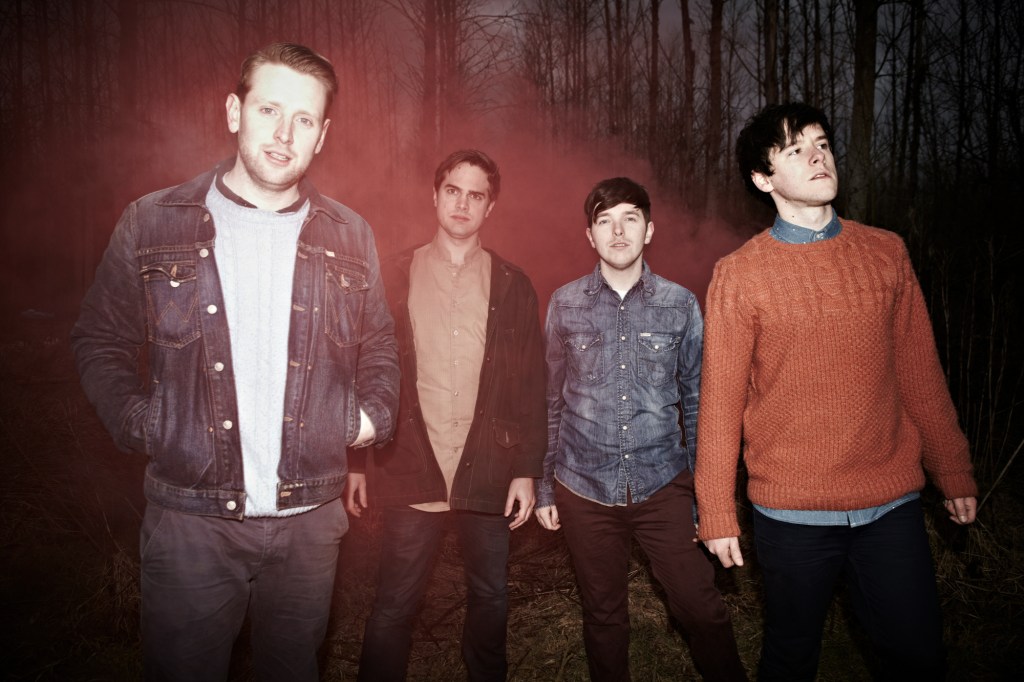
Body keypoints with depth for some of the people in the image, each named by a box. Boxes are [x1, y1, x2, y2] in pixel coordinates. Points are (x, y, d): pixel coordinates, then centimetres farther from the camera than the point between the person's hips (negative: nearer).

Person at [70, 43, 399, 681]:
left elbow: (380, 344, 15)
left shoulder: (349, 237, 4)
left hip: (309, 520, 2)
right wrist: (138, 422, -8)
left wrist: (374, 413, -1)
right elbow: (101, 340, 6)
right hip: (190, 517, -2)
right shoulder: (152, 224, -1)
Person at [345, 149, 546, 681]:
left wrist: (526, 471, -2)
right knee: (394, 606, 8)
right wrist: (357, 463, -1)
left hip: (488, 473, 1)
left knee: (490, 598, 14)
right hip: (410, 474, -1)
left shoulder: (512, 286, 4)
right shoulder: (394, 277, 3)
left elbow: (531, 385, 3)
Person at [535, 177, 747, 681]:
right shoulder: (564, 305, 1)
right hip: (584, 489, 1)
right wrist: (544, 487, 7)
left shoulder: (681, 305, -1)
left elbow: (697, 400, 4)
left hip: (663, 486, 0)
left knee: (700, 607, -1)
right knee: (603, 615, 14)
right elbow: (551, 401, 6)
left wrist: (704, 492, 3)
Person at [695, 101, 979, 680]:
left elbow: (920, 373, 8)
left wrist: (954, 473, 11)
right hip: (792, 512, -2)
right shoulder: (740, 275, -6)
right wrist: (717, 513, -3)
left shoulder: (886, 253, 3)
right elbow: (721, 400, -5)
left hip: (893, 503, 2)